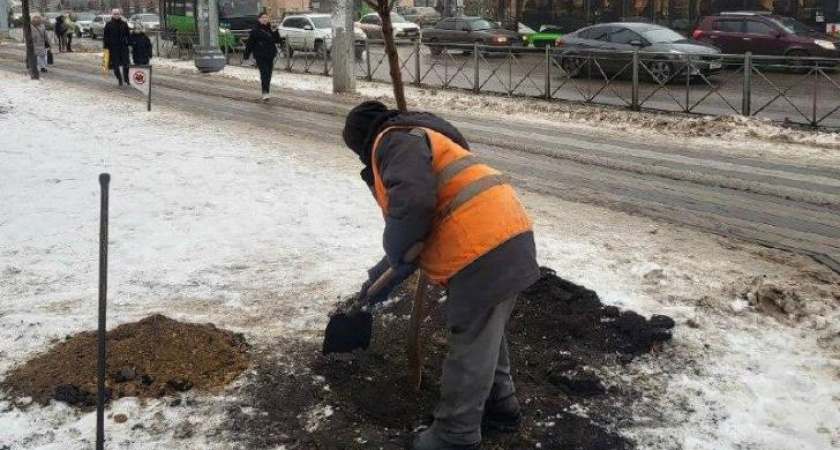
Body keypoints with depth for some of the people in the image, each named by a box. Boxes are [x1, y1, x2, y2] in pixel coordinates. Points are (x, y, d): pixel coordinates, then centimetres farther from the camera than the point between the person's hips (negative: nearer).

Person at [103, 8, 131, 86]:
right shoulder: (109, 24, 0)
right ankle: (120, 80, 15)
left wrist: (129, 44, 4)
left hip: (123, 46, 1)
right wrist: (106, 46, -5)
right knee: (115, 65, 2)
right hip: (113, 47, -1)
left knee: (126, 64, -6)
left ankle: (126, 79, 6)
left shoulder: (124, 24, 7)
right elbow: (105, 36, 1)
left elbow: (128, 35, 11)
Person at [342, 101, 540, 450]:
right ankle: (500, 405, 43)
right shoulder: (414, 142, 29)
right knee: (483, 335, 26)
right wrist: (382, 280, 31)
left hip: (485, 251, -11)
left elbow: (413, 203, -23)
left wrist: (393, 254, -6)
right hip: (504, 240, 11)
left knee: (469, 347, 2)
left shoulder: (395, 140, -3)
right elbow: (424, 232, 31)